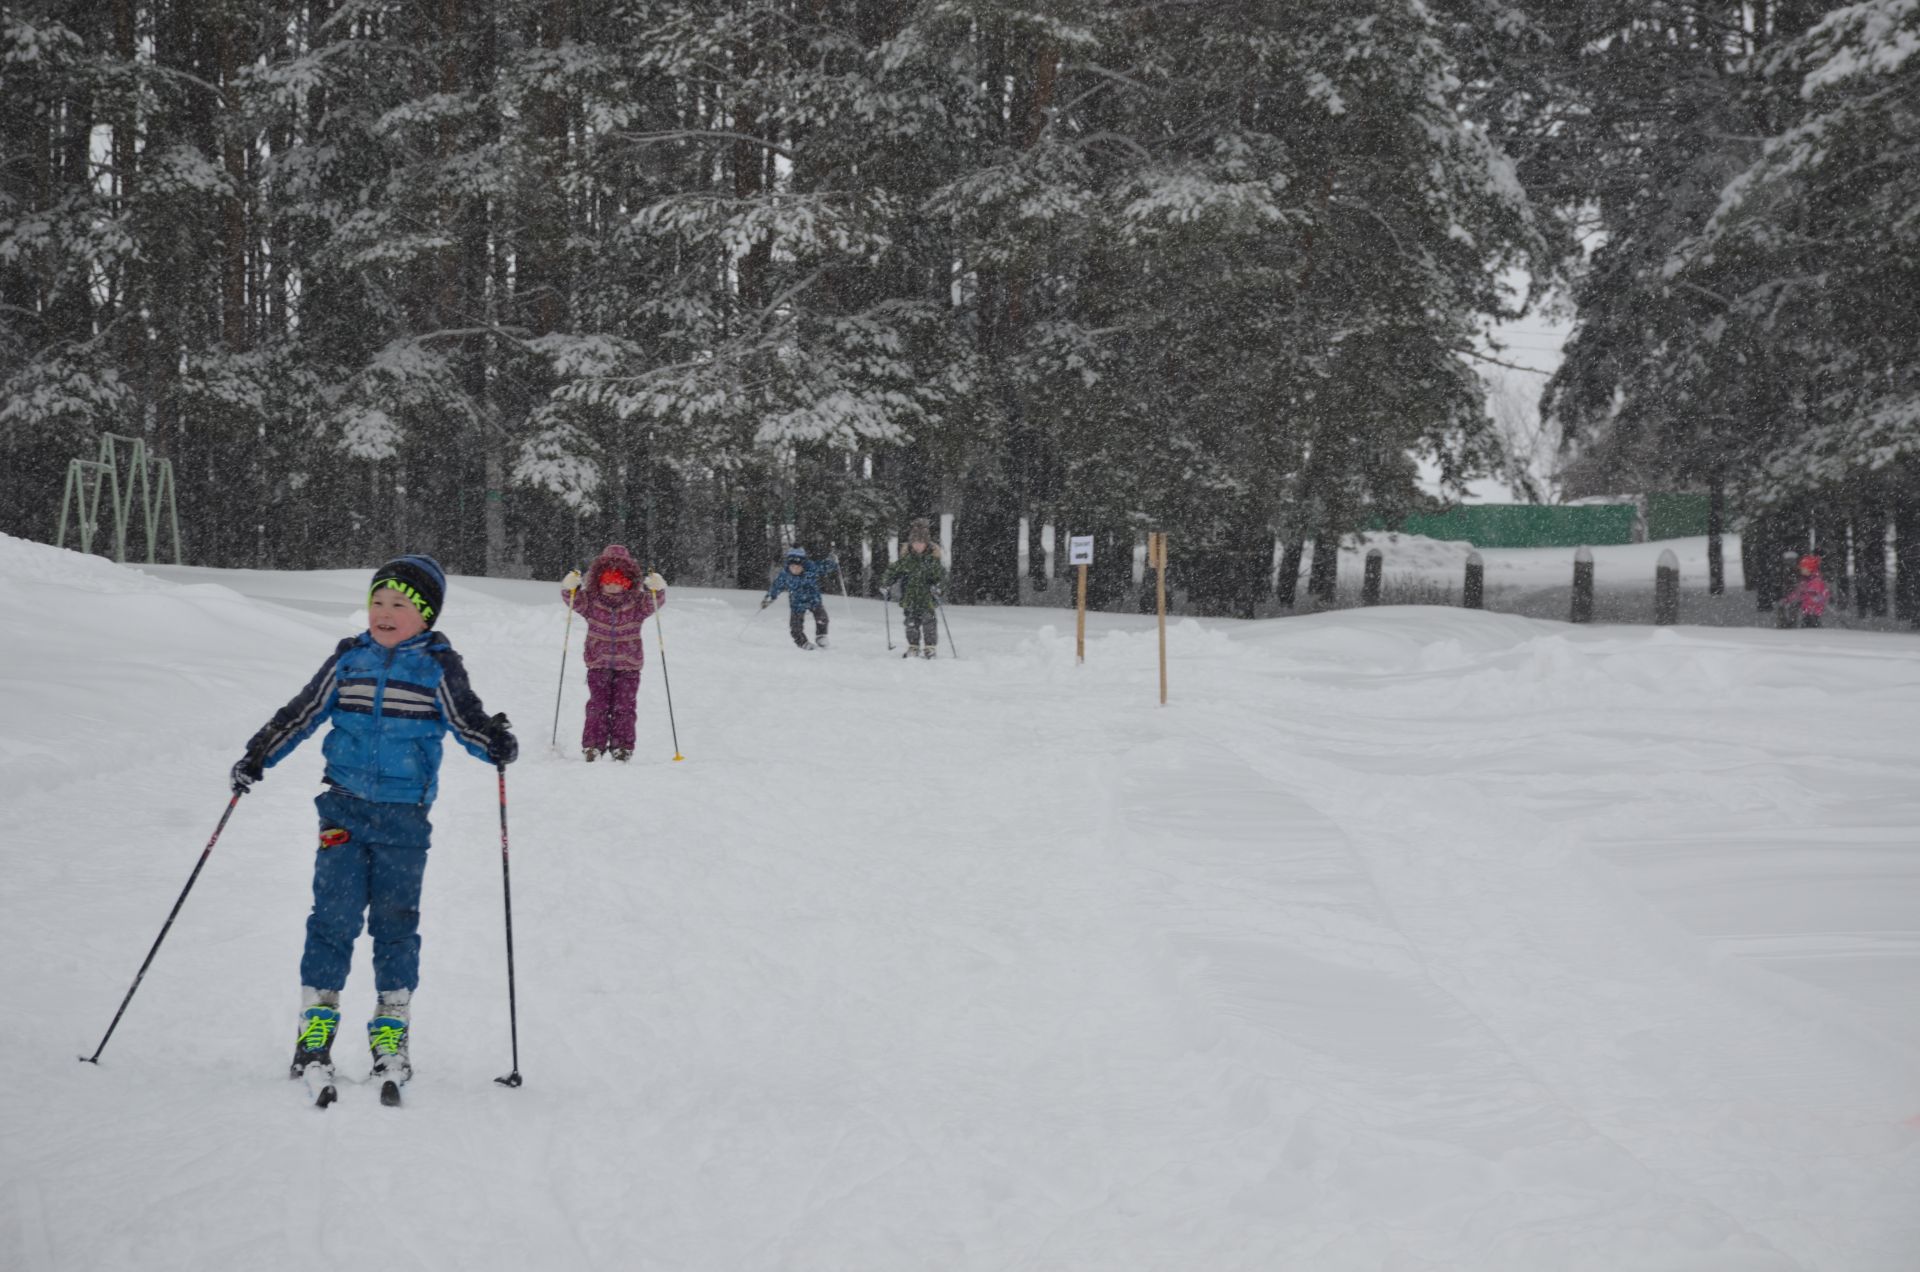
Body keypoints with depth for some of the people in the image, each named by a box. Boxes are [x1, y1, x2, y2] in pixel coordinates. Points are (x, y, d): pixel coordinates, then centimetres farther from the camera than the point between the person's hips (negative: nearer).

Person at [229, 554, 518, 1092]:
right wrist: (257, 756, 5)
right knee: (334, 912, -4)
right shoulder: (349, 660, 5)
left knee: (396, 918, 3)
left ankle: (392, 1026, 13)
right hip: (345, 808, 1)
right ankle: (317, 1017, 5)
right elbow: (301, 713, 10)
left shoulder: (438, 667, -1)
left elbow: (467, 719, -3)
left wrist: (496, 744, -23)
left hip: (405, 815, -1)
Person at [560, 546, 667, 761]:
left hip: (628, 665, 0)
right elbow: (572, 598, -7)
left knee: (623, 706, 0)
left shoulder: (638, 602, 0)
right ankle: (593, 746, 2)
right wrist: (569, 586, -28)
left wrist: (657, 588, -31)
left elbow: (656, 601, -11)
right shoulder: (590, 600, 1)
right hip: (598, 664, 0)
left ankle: (622, 747, 5)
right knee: (598, 705, -3)